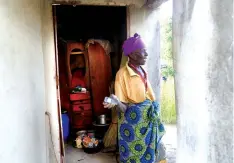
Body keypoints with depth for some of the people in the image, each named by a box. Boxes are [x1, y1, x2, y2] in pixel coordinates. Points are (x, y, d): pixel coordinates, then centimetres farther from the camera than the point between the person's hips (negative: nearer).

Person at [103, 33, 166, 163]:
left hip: (149, 121, 7)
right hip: (133, 123, -7)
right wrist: (116, 102, -36)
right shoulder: (122, 73, -14)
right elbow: (123, 107, -17)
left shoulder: (143, 72, 7)